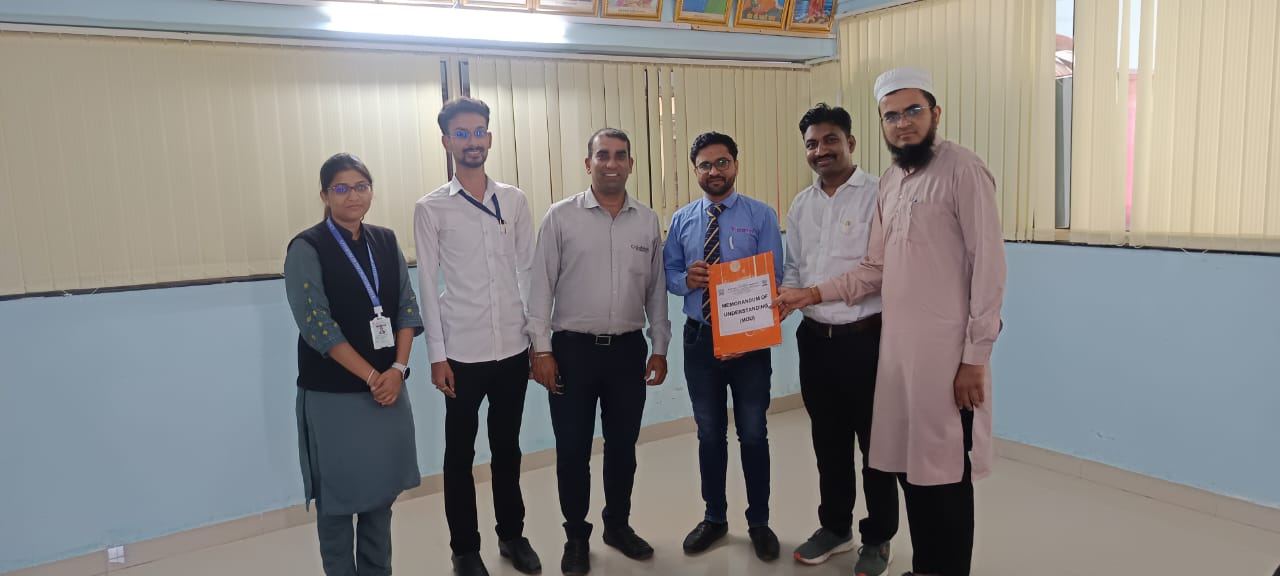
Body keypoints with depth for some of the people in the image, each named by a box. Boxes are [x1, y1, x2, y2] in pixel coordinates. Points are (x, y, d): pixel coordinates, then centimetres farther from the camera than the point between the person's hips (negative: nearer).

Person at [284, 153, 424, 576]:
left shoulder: (386, 242, 7)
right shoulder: (307, 248, -8)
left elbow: (407, 309, 5)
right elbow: (317, 326, -14)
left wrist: (397, 369, -9)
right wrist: (371, 377, -16)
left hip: (388, 387, 5)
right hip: (334, 394, -5)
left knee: (382, 491, 15)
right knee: (339, 496, 8)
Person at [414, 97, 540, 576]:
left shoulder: (514, 200, 5)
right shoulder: (431, 208, -2)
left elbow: (529, 271, 6)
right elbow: (427, 284, -3)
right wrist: (436, 354, -7)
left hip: (513, 347, 3)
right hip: (462, 352, -2)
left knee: (507, 447, 16)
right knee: (460, 454, 10)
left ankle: (512, 535, 32)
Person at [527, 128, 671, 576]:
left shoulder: (647, 221, 4)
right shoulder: (560, 217, -4)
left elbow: (655, 290, 8)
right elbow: (541, 285, -4)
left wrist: (659, 348, 7)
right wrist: (540, 348, -8)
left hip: (628, 349, 3)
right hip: (573, 349, -2)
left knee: (623, 445, 14)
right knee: (573, 450, 8)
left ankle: (618, 525, 36)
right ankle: (576, 537, 27)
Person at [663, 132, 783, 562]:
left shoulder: (761, 216, -5)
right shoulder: (682, 220, 5)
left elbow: (773, 278, -10)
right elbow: (669, 274, 8)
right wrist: (687, 279, -17)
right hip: (699, 338, 3)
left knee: (753, 434, 10)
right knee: (709, 433, 15)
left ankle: (759, 523, 28)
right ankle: (714, 518, 32)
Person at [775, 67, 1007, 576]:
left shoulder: (963, 171, -9)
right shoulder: (890, 181, 14)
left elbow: (989, 267, -12)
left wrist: (975, 356, -15)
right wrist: (813, 294, 6)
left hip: (946, 352, -7)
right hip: (897, 346, 7)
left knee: (945, 473, 4)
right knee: (909, 465, 14)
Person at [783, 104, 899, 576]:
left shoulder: (880, 195, -9)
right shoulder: (800, 206, 11)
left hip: (867, 339, -5)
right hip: (815, 339, 6)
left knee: (876, 443, 9)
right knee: (828, 441, 18)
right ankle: (835, 527, 36)